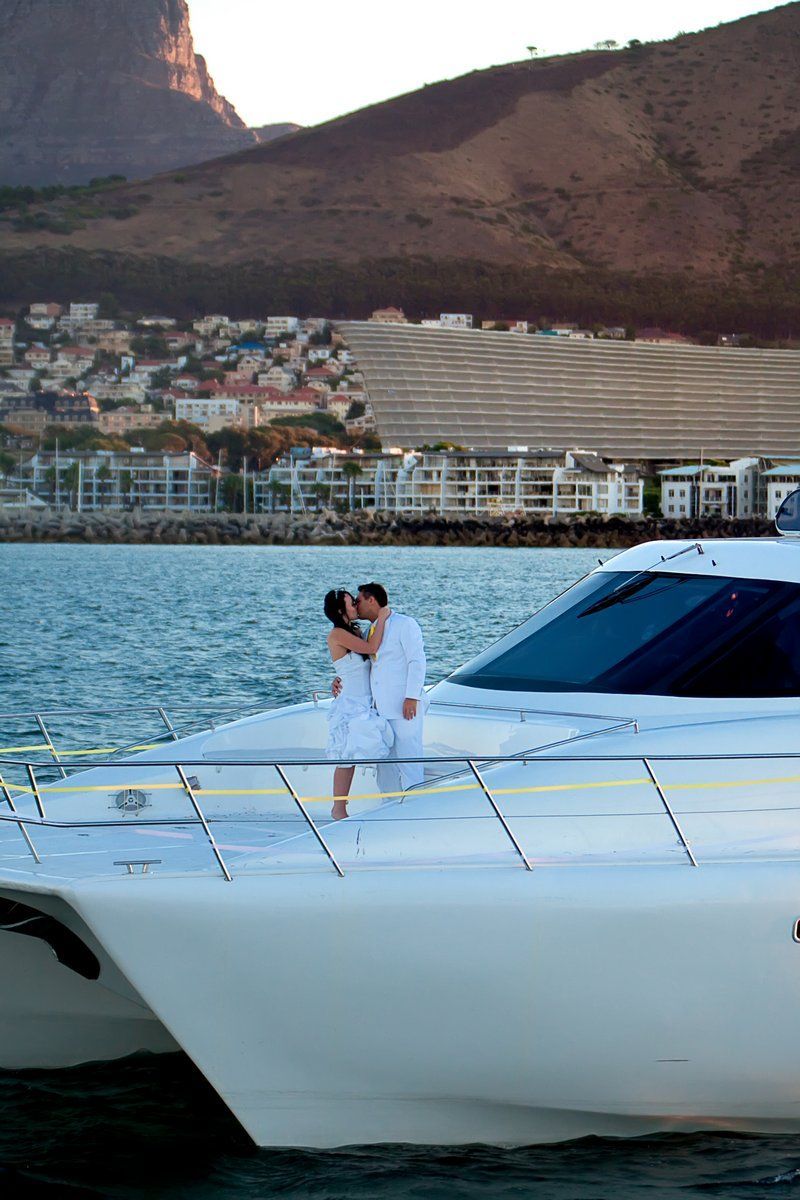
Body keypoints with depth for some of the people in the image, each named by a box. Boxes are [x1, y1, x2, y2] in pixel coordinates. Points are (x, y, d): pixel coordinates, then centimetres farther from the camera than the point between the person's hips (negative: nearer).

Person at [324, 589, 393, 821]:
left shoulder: (355, 631, 13)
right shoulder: (337, 634, -13)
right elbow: (372, 648, -18)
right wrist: (381, 619, -11)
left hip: (363, 704, 8)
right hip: (349, 704, -8)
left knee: (352, 757, 7)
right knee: (348, 758, -6)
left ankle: (340, 808, 10)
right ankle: (339, 809, 0)